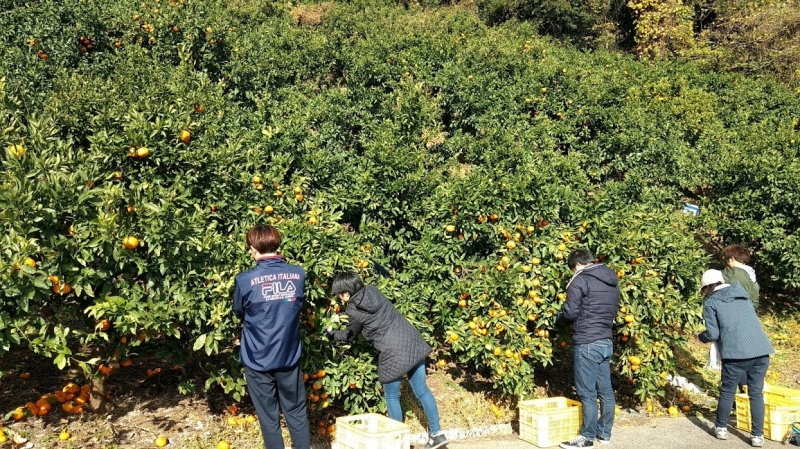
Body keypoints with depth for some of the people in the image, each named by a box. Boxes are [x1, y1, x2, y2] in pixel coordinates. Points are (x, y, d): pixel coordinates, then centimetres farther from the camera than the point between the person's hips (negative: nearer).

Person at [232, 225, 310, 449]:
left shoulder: (245, 280, -16)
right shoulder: (298, 274, -7)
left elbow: (239, 312, 3)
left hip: (258, 360, -2)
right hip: (289, 356, 3)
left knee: (268, 416, 12)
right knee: (296, 412, 16)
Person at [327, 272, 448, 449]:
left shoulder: (354, 311, -8)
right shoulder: (373, 291, 7)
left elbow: (349, 336, 12)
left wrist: (331, 332, 32)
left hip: (394, 353, -7)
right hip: (413, 343, 7)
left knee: (392, 397, 13)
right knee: (421, 390, 14)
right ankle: (437, 433, 20)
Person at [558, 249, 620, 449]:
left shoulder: (579, 280, -10)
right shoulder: (612, 281, 15)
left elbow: (570, 313, -13)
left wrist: (560, 315, 8)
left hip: (587, 343, -8)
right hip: (606, 342, 8)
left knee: (587, 392, -2)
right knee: (605, 390, 13)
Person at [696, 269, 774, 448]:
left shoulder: (710, 302, 6)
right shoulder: (742, 294, 22)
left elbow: (713, 334, 0)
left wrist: (700, 336, 20)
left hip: (736, 353, -4)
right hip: (761, 350, 4)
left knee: (727, 391, 12)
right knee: (756, 393, 12)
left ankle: (721, 428, 26)